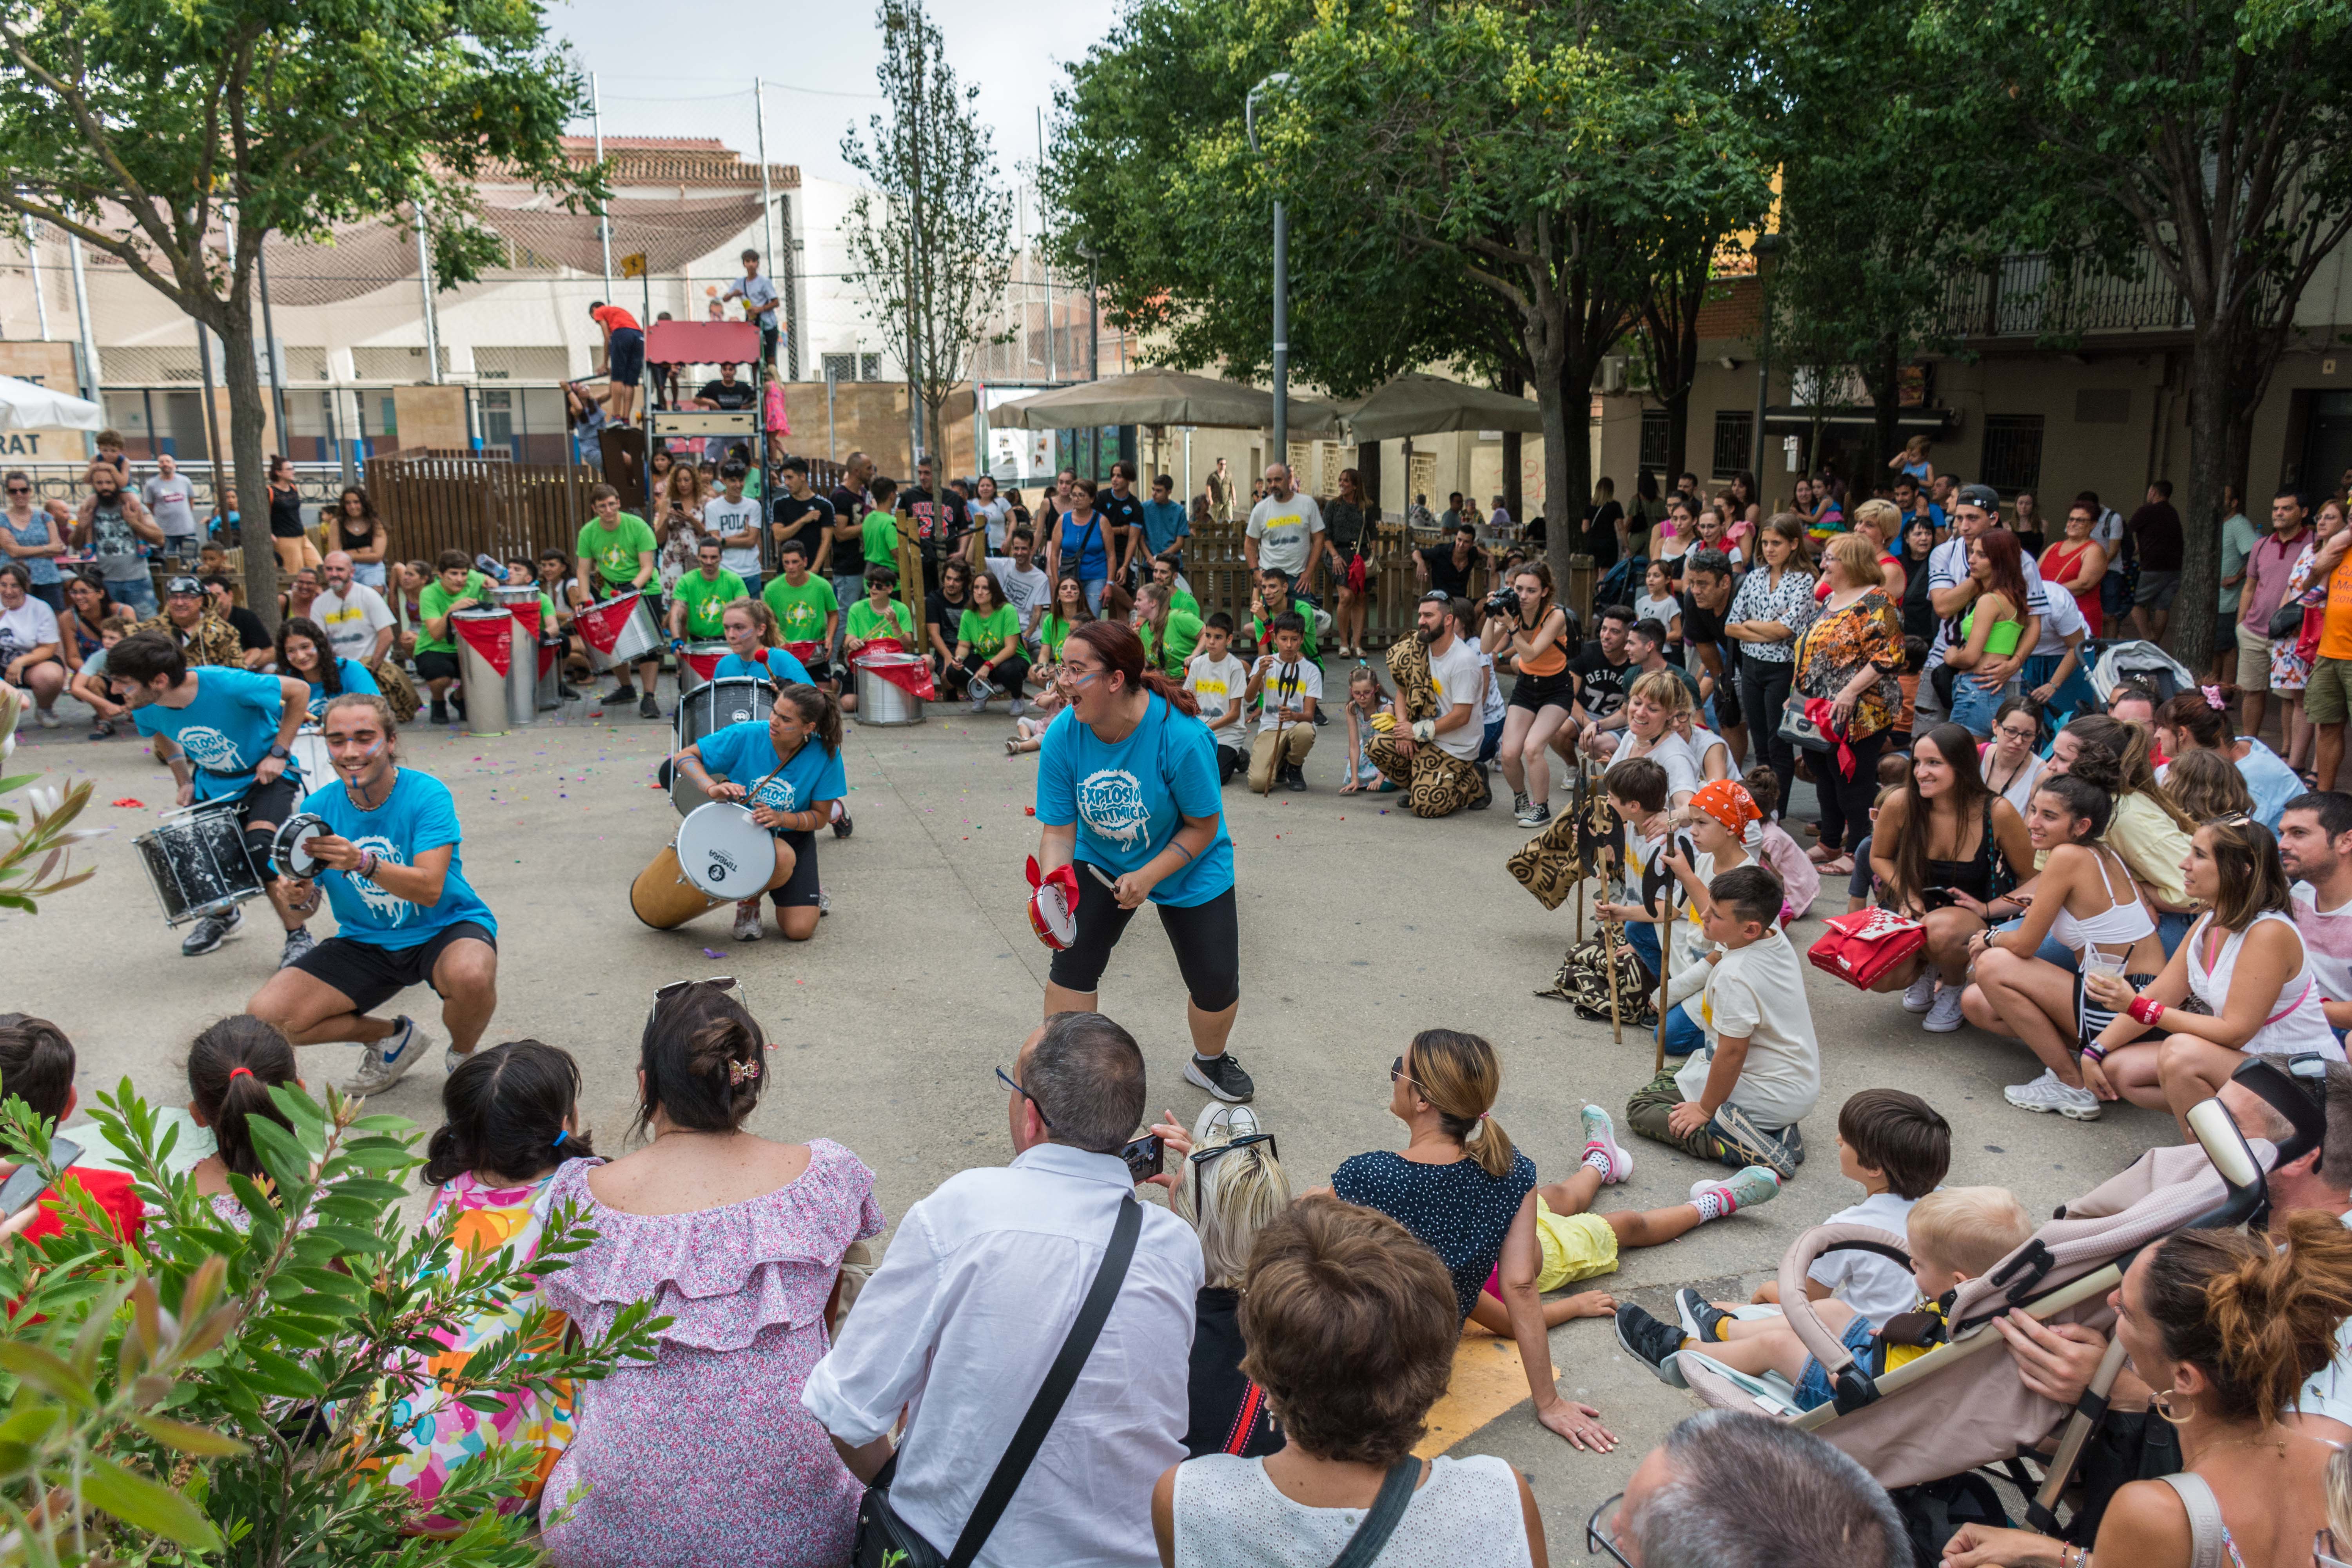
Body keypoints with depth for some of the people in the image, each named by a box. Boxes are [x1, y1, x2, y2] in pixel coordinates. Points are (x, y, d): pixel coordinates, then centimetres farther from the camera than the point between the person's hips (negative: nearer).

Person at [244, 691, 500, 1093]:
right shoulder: (318, 807, -5)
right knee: (264, 1017, -12)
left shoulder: (427, 795, -17)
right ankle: (392, 1037, 13)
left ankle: (462, 1057, -2)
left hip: (443, 928, -4)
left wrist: (362, 862, -44)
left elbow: (430, 889, -28)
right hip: (364, 942, 5)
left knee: (471, 976, -39)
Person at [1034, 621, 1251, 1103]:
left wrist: (1148, 877, -29)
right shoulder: (1063, 735, -22)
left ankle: (1209, 1061, 33)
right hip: (1100, 860, 2)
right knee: (1071, 962, -10)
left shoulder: (1181, 735, -33)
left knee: (1216, 985, -1)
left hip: (1189, 868, -2)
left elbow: (1203, 826, -21)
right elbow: (1058, 829, -18)